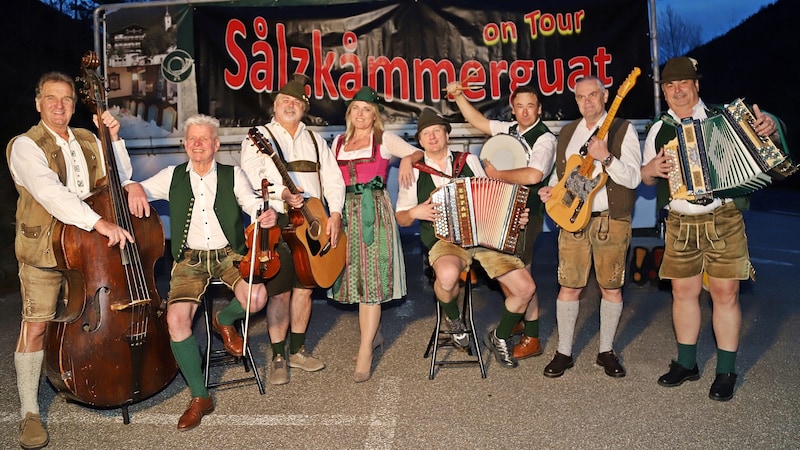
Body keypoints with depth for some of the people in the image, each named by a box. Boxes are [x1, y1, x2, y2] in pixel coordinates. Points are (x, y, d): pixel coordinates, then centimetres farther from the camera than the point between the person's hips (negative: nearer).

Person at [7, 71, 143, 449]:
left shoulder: (88, 141, 12)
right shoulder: (26, 146, -9)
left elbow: (122, 178, 11)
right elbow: (50, 192, -26)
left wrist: (114, 139, -1)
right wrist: (98, 222, -36)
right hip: (44, 250, -5)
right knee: (36, 325, -4)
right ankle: (29, 412, 7)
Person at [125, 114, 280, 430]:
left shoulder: (232, 175, 8)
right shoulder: (172, 177, 13)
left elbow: (252, 203, -3)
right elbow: (138, 187, 7)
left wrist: (268, 214, -26)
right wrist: (134, 188, -18)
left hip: (229, 255, -1)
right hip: (190, 259, 1)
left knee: (256, 298, -30)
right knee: (176, 319, -21)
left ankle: (225, 321, 10)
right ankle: (200, 398, -3)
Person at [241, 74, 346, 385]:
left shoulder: (315, 140, 16)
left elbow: (333, 178, 9)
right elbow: (251, 179, -13)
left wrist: (335, 213, -5)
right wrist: (282, 195, -29)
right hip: (277, 223, -4)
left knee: (304, 287, 11)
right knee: (281, 291, -3)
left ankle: (297, 350, 25)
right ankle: (278, 358, 11)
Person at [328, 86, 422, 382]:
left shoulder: (385, 139, 5)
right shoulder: (339, 142, 17)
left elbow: (419, 153, 3)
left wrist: (407, 159, -18)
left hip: (374, 210, -5)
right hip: (347, 211, 5)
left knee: (371, 276, -9)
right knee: (355, 275, 7)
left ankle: (365, 351, -7)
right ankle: (374, 335, 25)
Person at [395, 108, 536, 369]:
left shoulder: (469, 161, 10)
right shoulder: (414, 173, 5)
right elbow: (401, 219, 9)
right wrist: (415, 212, -12)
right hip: (444, 241, -3)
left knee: (526, 288, -10)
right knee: (448, 275, -39)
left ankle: (499, 337, 20)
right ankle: (453, 317, -1)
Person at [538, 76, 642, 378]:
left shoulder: (623, 130, -1)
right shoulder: (567, 132, 13)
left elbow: (633, 179, -10)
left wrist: (606, 157, -24)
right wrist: (550, 189, 2)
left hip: (611, 220, -3)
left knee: (611, 287, 6)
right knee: (569, 285, 4)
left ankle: (606, 351, 22)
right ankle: (564, 352, 16)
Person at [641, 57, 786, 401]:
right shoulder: (659, 130, 10)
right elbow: (645, 178, 17)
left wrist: (770, 131, -16)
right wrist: (651, 169, -5)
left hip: (724, 221, -2)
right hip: (680, 224, 3)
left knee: (725, 293, 1)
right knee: (683, 292, 9)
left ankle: (726, 371, 16)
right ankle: (686, 363, 25)